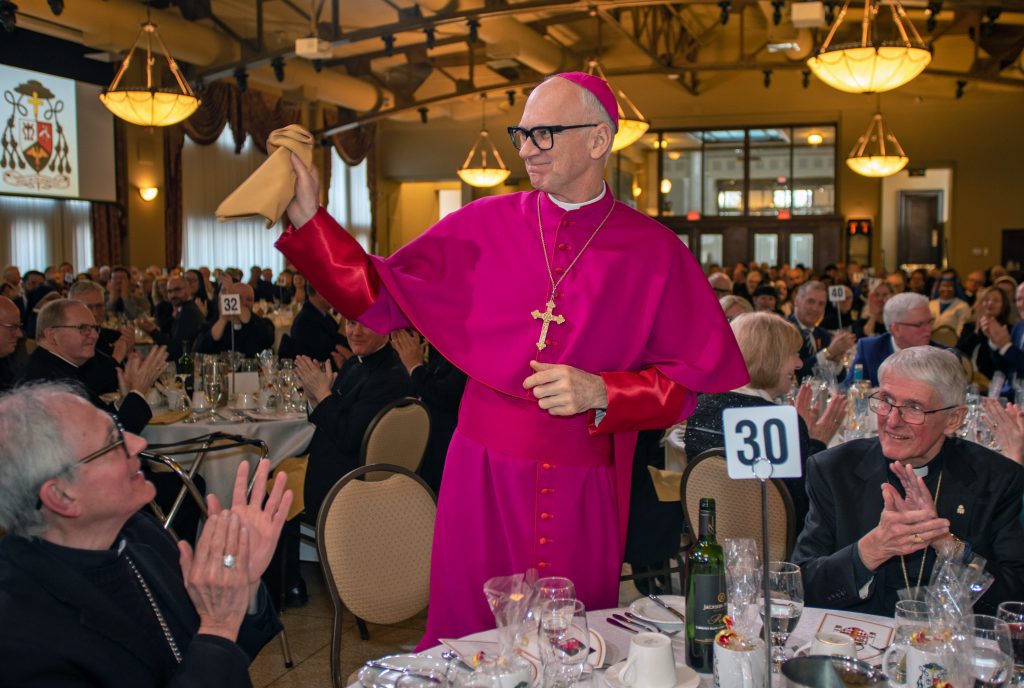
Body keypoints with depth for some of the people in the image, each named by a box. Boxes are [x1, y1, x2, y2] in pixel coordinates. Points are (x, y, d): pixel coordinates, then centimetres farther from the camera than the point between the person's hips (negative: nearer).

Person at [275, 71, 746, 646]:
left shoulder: (654, 251, -2)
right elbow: (379, 297, 7)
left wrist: (602, 393, -13)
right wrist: (308, 217, -1)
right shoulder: (485, 225, 2)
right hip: (484, 474, 1)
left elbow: (708, 383, -1)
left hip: (585, 489, 0)